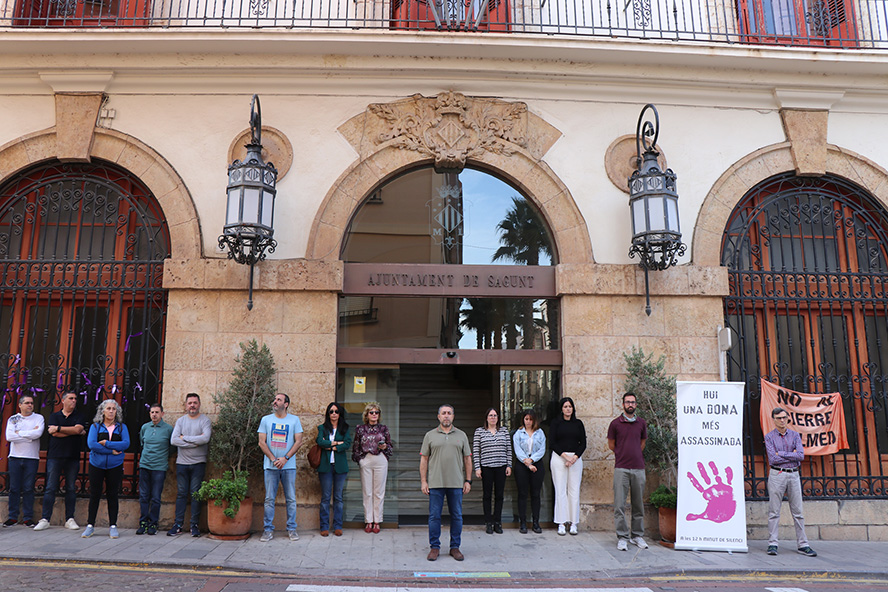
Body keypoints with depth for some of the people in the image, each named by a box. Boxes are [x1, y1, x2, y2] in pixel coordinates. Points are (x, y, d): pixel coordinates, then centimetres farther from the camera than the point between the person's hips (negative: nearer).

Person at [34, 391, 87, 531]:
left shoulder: (79, 416, 10)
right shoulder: (54, 416, 9)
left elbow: (78, 429, -10)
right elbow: (55, 434, -6)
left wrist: (59, 428, -9)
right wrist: (74, 431, -5)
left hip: (73, 458, 1)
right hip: (55, 456, 0)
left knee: (71, 488, 3)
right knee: (50, 488, -2)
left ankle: (69, 519, 8)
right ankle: (45, 519, 4)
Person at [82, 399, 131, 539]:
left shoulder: (121, 427, 5)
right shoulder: (95, 426, 3)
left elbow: (126, 444, -8)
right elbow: (91, 444, -11)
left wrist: (106, 443, -14)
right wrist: (112, 451, -13)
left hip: (115, 466, 0)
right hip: (96, 465, 0)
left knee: (112, 495, 4)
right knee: (94, 495, 3)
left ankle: (113, 526, 11)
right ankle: (90, 525, 15)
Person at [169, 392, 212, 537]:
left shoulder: (205, 420, 0)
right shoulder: (180, 421, 9)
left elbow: (205, 438, -17)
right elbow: (173, 440, -4)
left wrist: (185, 438, -10)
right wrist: (194, 443, -12)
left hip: (198, 463, -2)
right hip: (182, 462, 3)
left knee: (196, 494, 0)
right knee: (181, 494, 5)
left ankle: (194, 525, 7)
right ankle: (178, 525, 11)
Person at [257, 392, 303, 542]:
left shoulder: (294, 420, 5)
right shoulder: (266, 419, 7)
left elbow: (298, 441, 0)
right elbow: (262, 442, 2)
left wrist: (285, 458, -10)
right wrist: (273, 459, -8)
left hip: (289, 465, 0)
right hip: (270, 466, 1)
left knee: (291, 499, 3)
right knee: (269, 499, 3)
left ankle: (291, 529, 13)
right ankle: (268, 529, 12)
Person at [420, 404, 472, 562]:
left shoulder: (461, 435, 9)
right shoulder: (430, 435, 6)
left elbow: (467, 459, 10)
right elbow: (424, 459, 5)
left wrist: (468, 480, 4)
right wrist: (423, 481, -1)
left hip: (456, 484, 1)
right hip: (435, 483, -1)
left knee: (457, 516, 6)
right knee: (434, 516, 2)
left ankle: (455, 547, 17)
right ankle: (434, 547, 13)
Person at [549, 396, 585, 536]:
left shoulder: (578, 423, 11)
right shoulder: (556, 422, 4)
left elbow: (583, 443, 7)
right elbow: (552, 442, -2)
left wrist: (575, 457, -8)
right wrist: (565, 456, -11)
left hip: (576, 458, 2)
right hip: (558, 457, -2)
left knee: (574, 490, 1)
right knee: (560, 490, -3)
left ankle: (573, 523, 9)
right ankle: (561, 523, 3)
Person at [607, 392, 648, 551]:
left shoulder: (641, 423, 10)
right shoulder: (615, 423, 2)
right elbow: (611, 445, 11)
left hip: (638, 468, 3)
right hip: (621, 468, -3)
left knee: (638, 504, 8)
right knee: (619, 505, -4)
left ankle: (637, 535, 19)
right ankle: (622, 537, 2)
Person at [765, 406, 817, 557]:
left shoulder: (795, 435, 9)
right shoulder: (769, 437, 1)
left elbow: (801, 455, -6)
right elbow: (772, 459, -10)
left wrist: (781, 454, -9)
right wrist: (792, 456, -6)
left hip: (794, 475, 3)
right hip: (777, 475, -3)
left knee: (797, 511, 5)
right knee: (774, 511, -1)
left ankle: (802, 544, 12)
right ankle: (772, 544, 3)